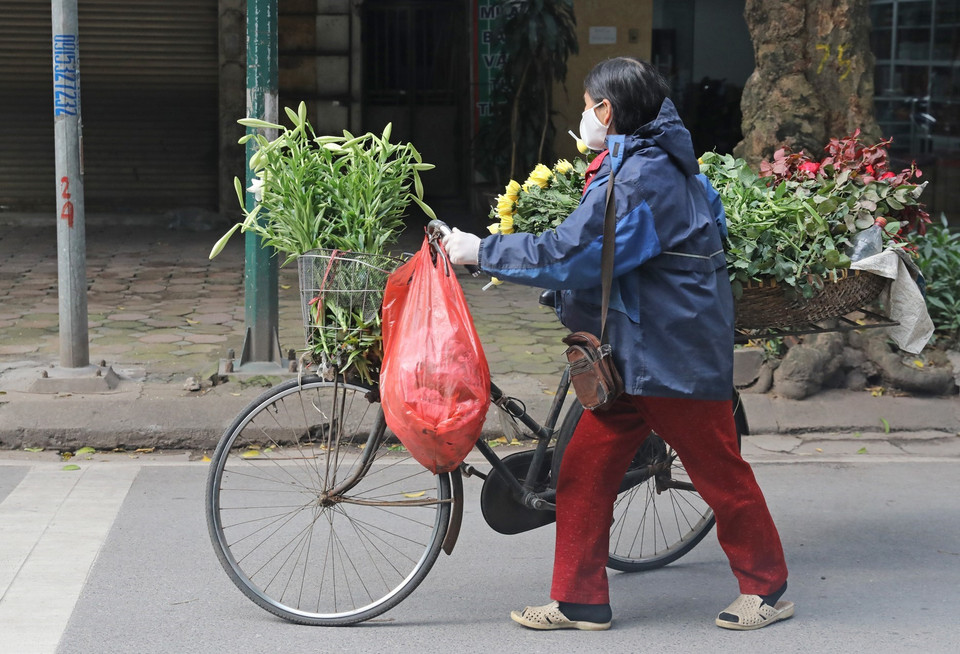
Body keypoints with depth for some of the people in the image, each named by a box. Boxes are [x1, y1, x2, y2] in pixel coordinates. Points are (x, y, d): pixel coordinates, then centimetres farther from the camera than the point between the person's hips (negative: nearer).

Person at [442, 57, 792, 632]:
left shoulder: (641, 180, -21)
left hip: (675, 357, -10)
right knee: (585, 470, 6)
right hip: (632, 351, 10)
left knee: (721, 473, 3)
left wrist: (481, 251, -17)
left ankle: (768, 589, 18)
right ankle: (580, 601, 12)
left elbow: (568, 254, -24)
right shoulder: (666, 164, 11)